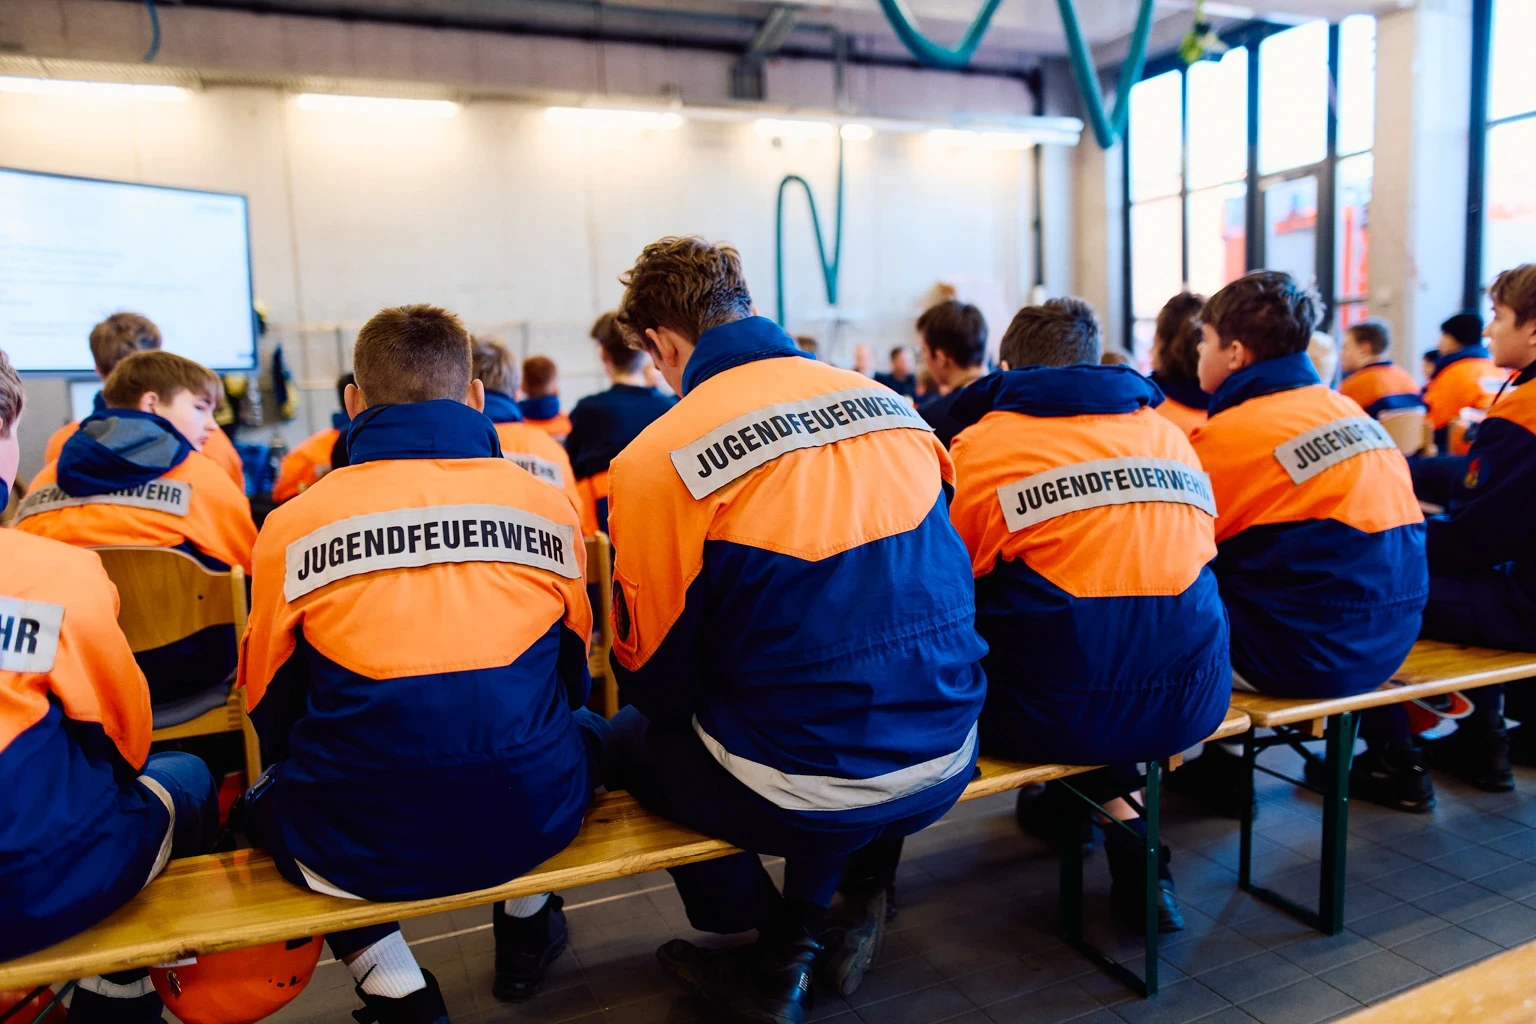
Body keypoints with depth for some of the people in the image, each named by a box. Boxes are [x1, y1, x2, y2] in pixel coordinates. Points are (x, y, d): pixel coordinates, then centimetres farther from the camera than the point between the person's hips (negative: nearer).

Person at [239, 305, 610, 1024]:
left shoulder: (293, 524, -2)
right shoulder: (548, 506, 1)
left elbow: (272, 709, 10)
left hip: (357, 849, -1)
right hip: (532, 823, 2)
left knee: (264, 797, 30)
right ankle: (526, 921, 39)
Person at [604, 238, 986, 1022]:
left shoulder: (657, 459, -14)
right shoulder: (889, 404, 1)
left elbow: (657, 681, -4)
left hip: (798, 799, -5)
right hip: (943, 768, 6)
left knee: (629, 737, 21)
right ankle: (838, 907, 29)